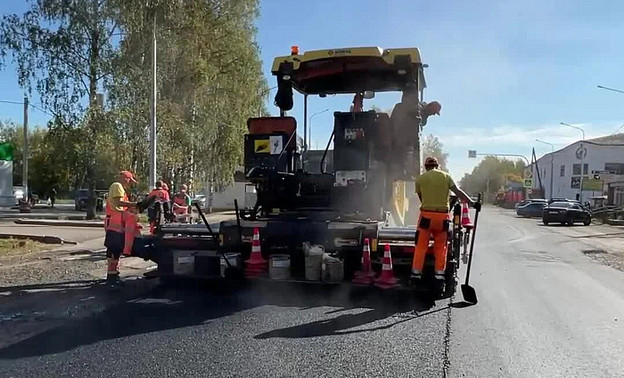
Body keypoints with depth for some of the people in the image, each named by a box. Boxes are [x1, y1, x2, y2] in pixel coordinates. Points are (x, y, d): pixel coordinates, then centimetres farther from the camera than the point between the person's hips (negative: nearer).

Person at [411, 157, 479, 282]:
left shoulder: (420, 179, 5)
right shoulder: (446, 176, 5)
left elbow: (421, 198, 10)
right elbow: (458, 192, -2)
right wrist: (472, 203, -2)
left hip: (426, 215, -1)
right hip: (443, 215, 1)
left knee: (421, 246, 5)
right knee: (441, 246, 11)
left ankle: (416, 272, 5)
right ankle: (440, 272, 11)